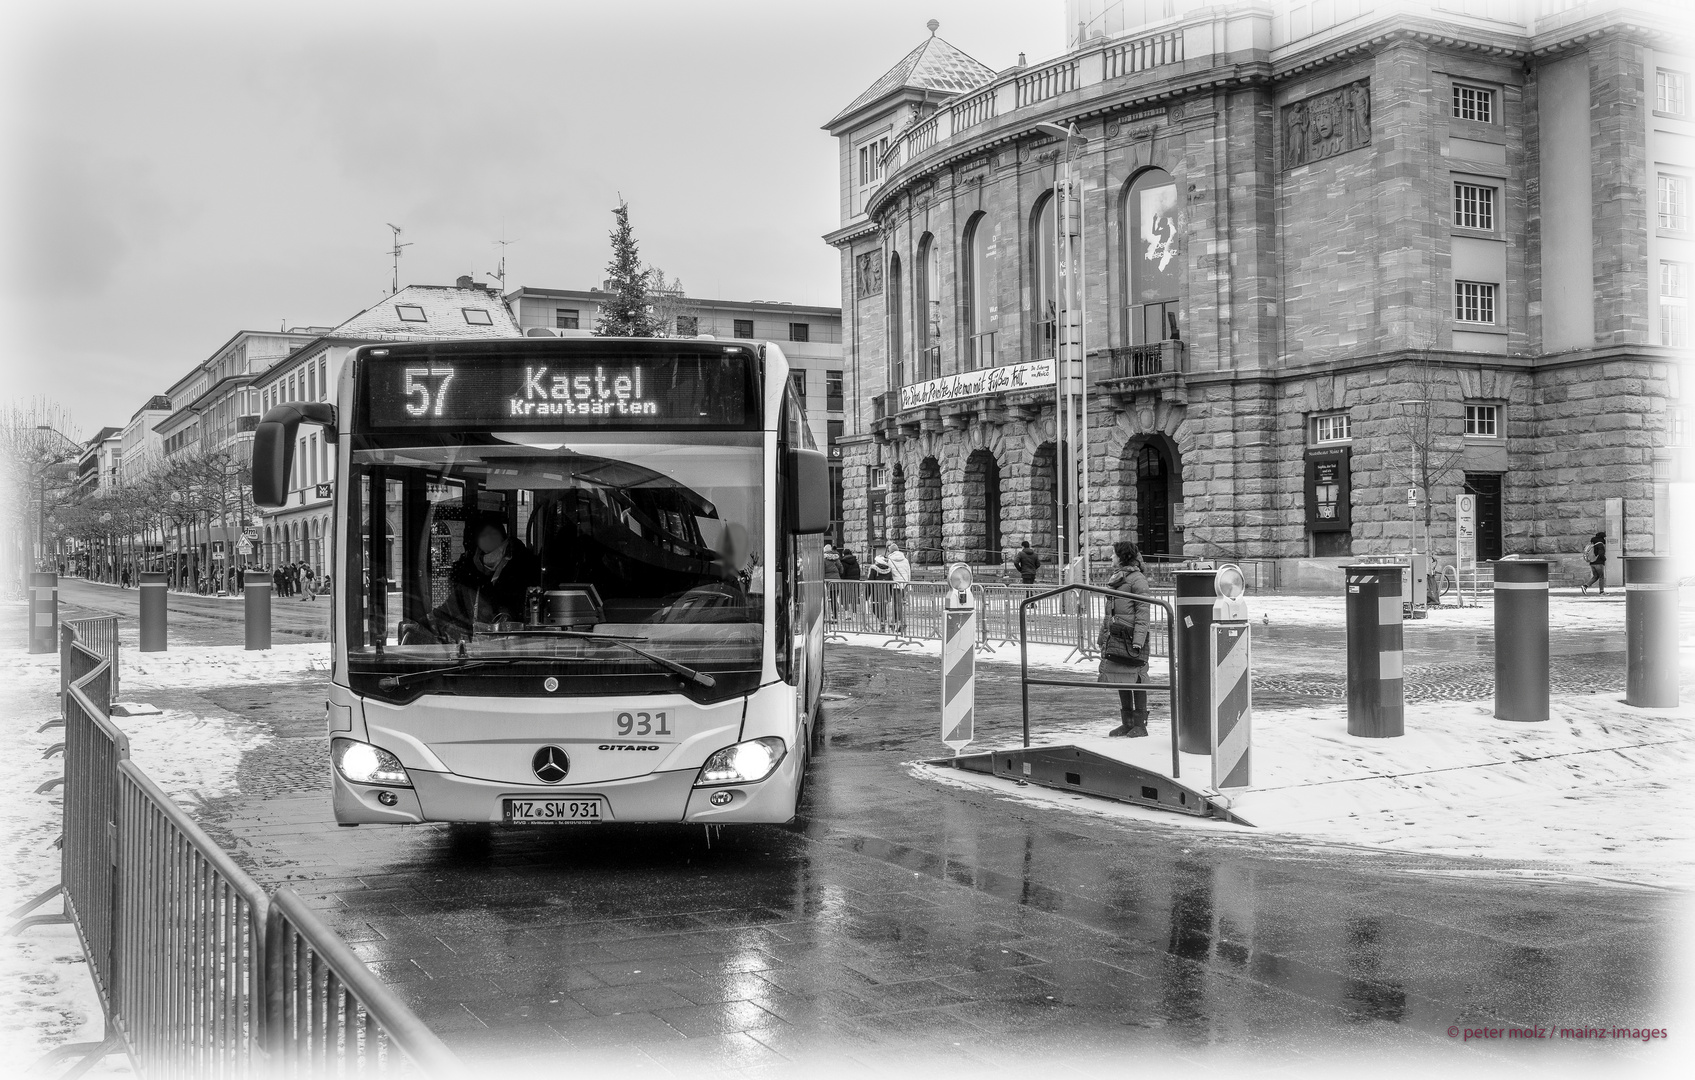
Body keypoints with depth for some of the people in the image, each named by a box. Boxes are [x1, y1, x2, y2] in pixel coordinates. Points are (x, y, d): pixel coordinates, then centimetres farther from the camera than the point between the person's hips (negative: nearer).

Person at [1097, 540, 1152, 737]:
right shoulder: (1115, 577, 16)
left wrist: (1138, 640, -20)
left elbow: (1142, 612, -13)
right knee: (1120, 679, 11)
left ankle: (1140, 725, 2)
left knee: (1135, 679, -3)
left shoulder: (1137, 578, -8)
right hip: (1114, 637, 8)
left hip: (1131, 636, -8)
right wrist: (1102, 635, 19)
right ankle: (1127, 723, 19)